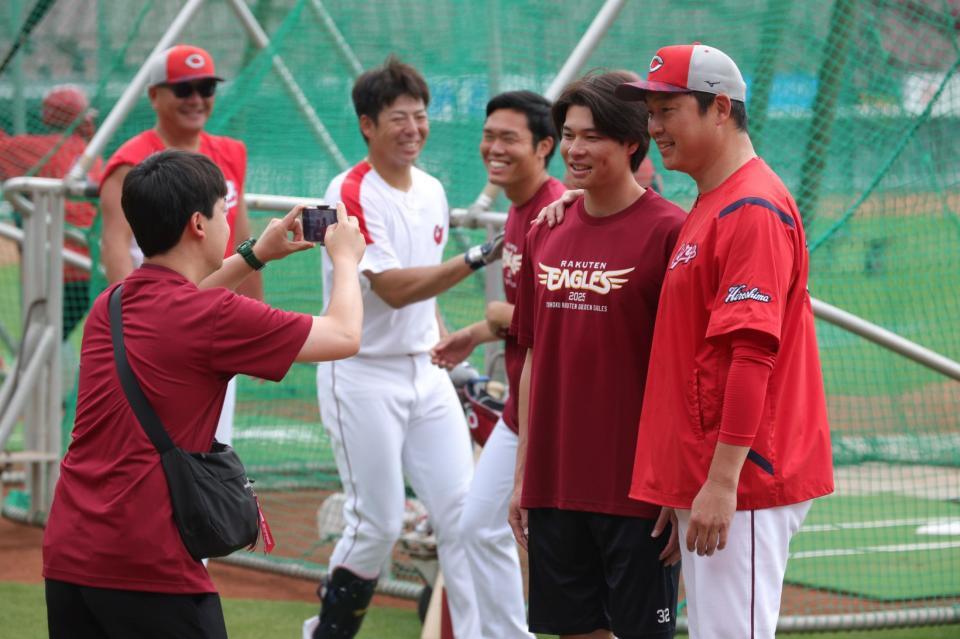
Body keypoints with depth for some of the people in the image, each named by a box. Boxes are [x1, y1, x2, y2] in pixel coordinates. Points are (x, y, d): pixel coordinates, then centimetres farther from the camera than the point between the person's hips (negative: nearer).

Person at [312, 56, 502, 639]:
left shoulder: (432, 192, 10)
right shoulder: (351, 194, -14)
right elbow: (393, 289, -24)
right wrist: (475, 259, -32)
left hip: (425, 372, 7)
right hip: (364, 377, -7)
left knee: (463, 510, -1)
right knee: (379, 523, -3)